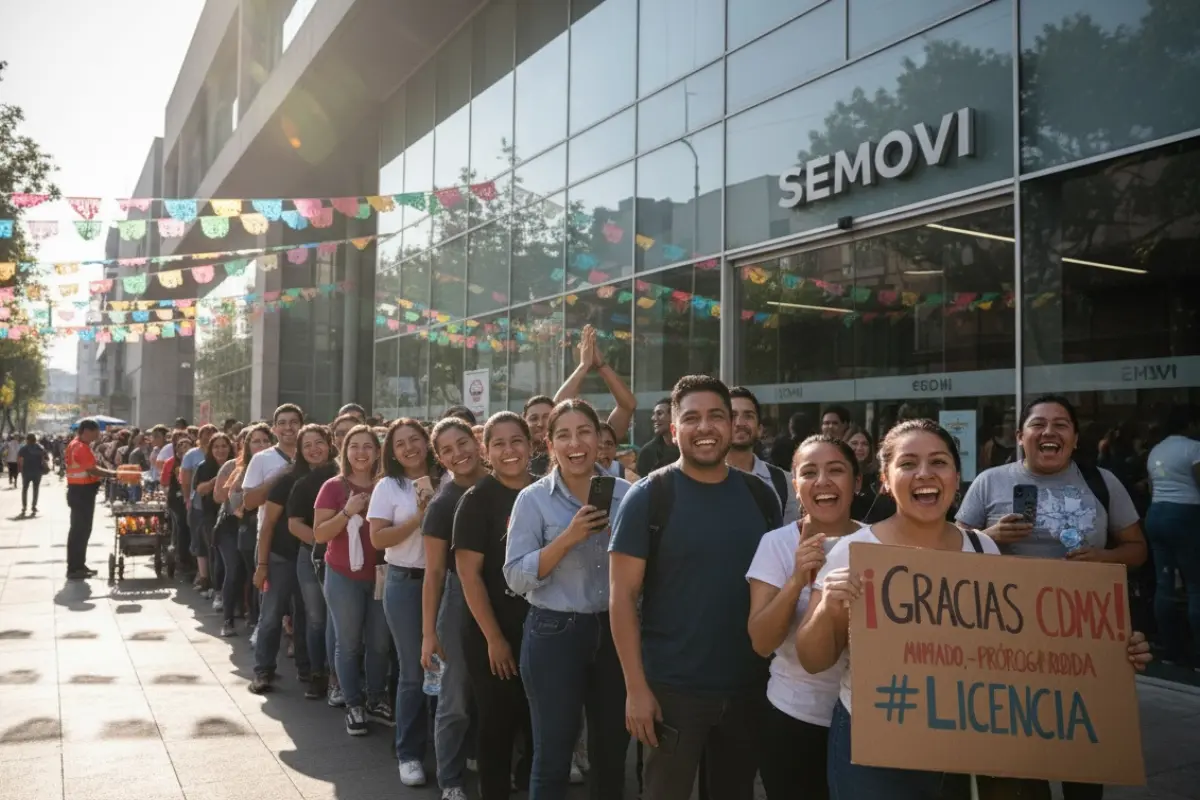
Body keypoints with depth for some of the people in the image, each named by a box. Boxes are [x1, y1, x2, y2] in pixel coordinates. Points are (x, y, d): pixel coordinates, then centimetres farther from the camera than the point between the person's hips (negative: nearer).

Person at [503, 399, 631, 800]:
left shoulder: (625, 492, 2)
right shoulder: (533, 499, -7)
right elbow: (516, 578, -12)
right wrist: (569, 537, -22)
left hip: (615, 631, 3)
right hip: (555, 634, -3)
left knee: (612, 751, 14)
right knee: (553, 756, 5)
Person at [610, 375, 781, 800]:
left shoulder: (761, 497, 2)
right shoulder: (647, 497, -9)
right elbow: (622, 597, -10)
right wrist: (636, 687, -14)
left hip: (749, 687, 4)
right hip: (671, 688, -4)